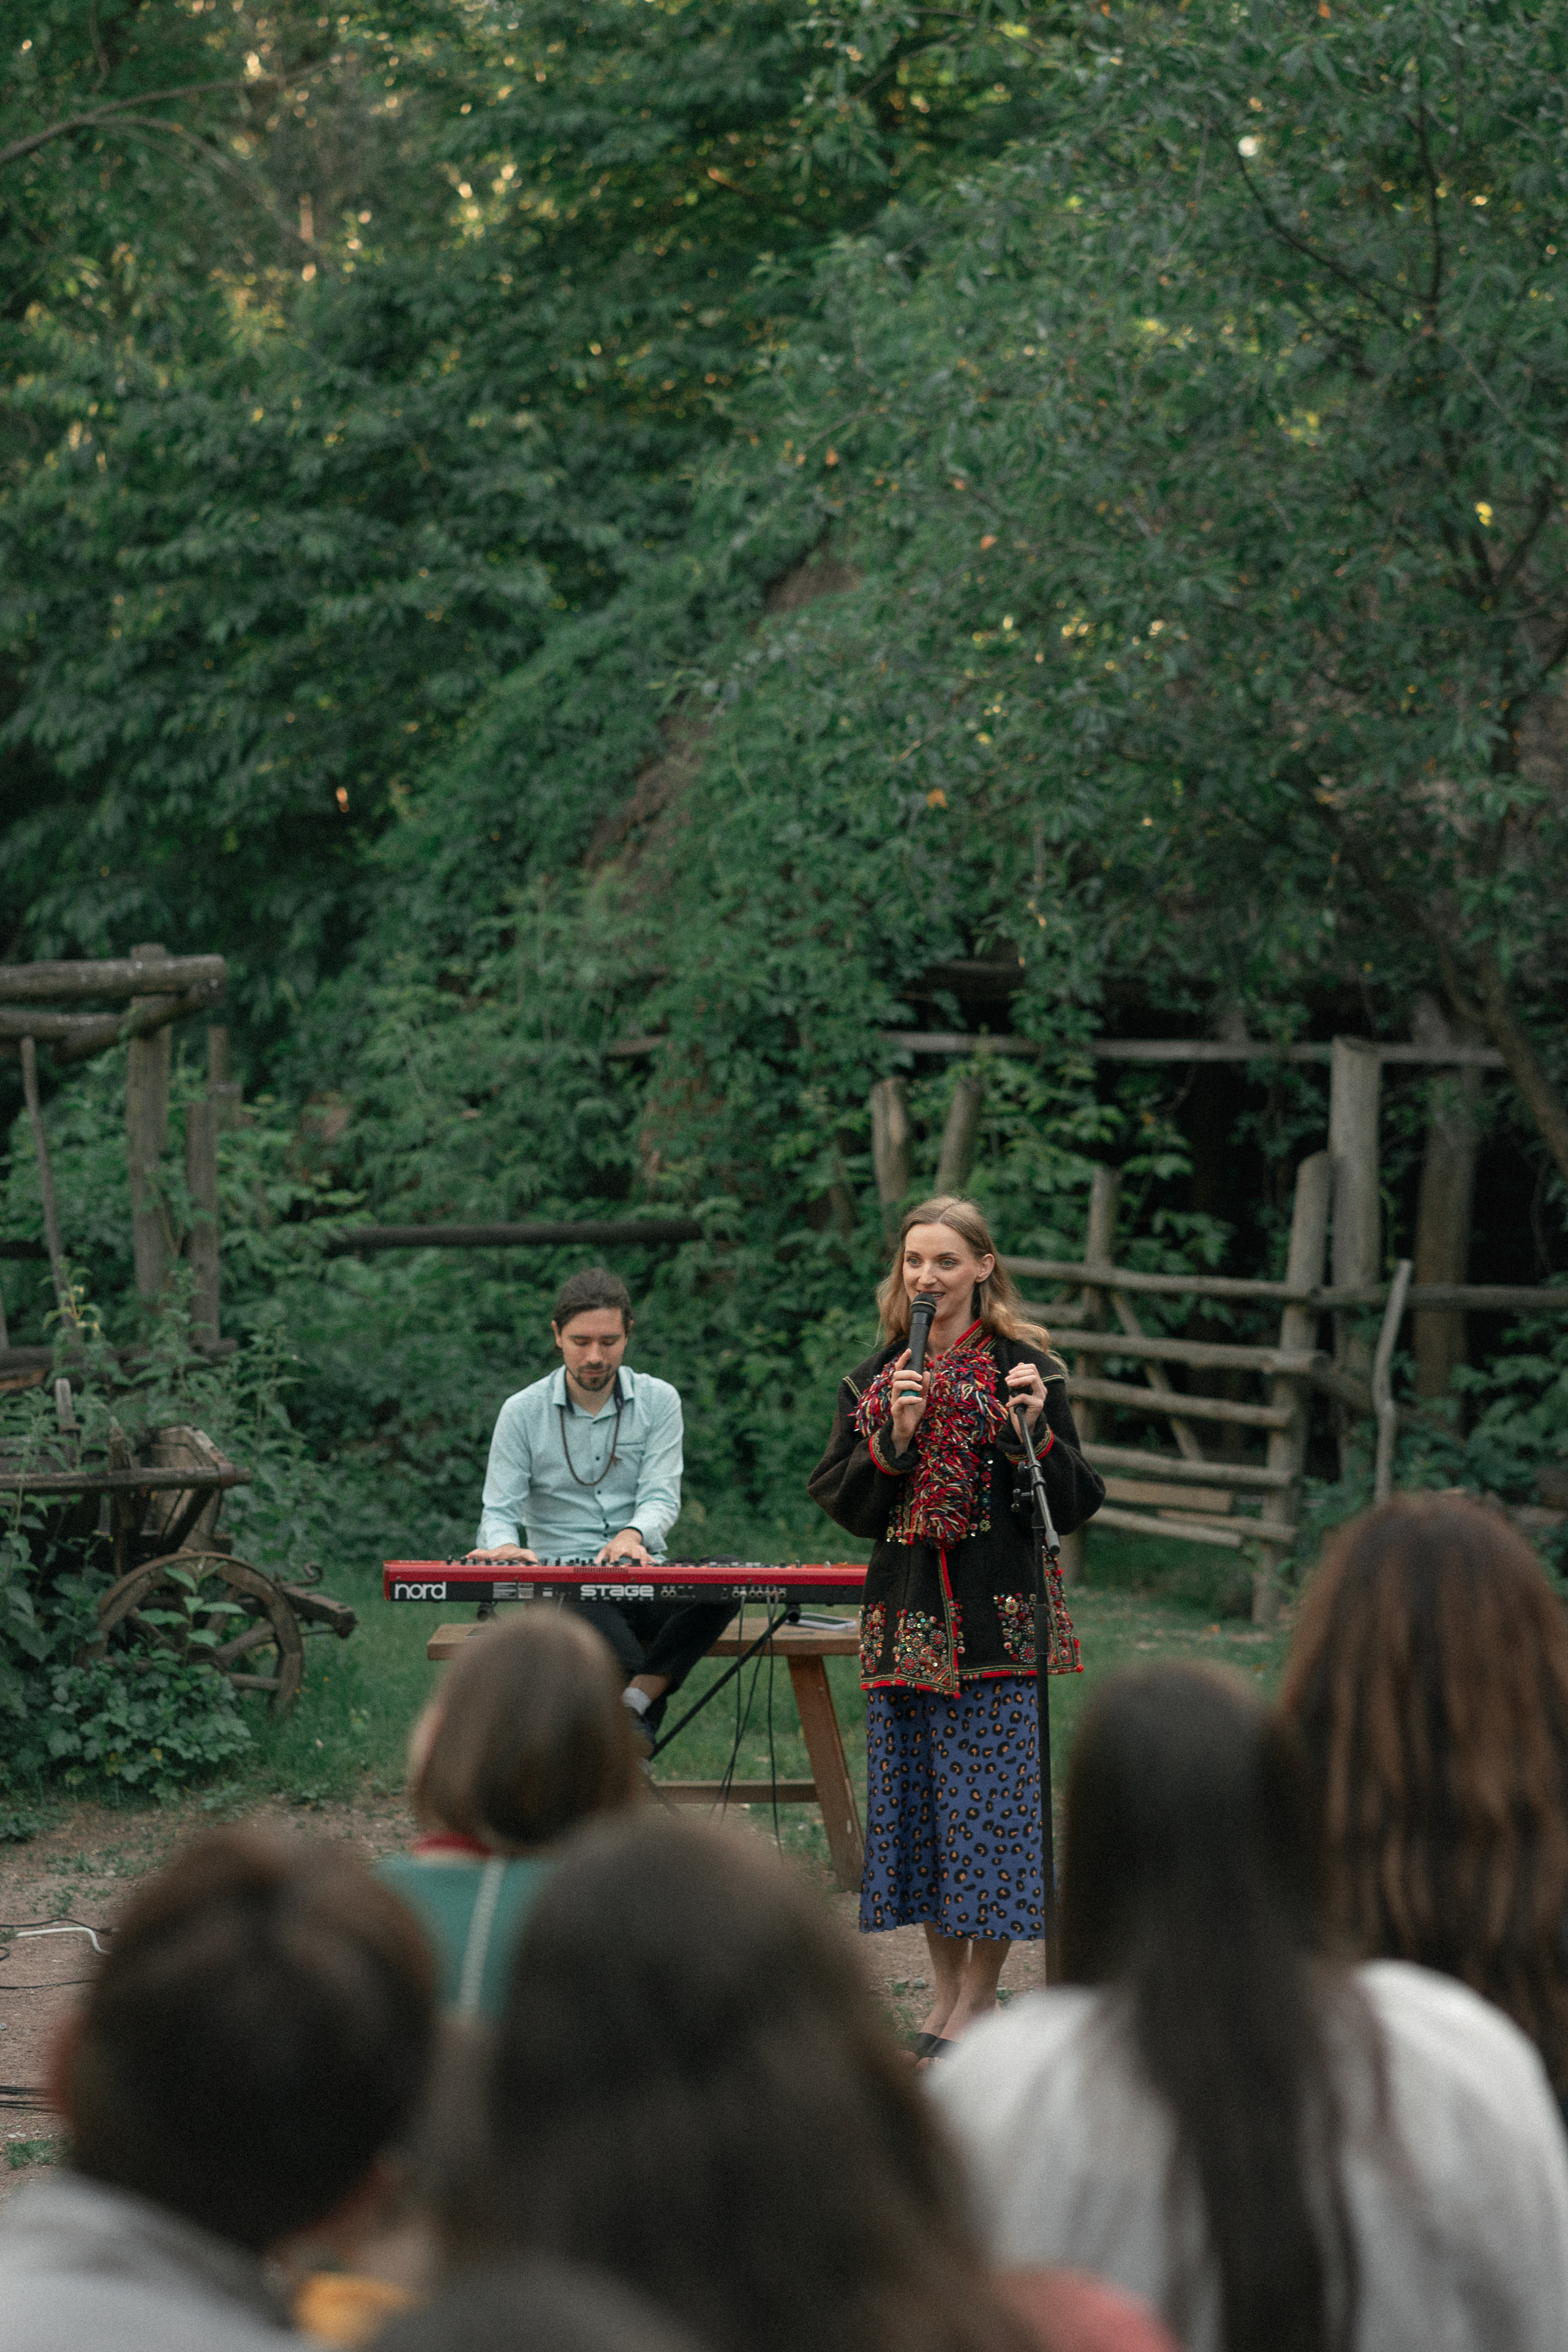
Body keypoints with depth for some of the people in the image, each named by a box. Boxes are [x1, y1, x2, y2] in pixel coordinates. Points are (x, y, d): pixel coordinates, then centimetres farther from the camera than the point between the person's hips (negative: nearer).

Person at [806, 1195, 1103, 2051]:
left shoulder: (1024, 1369, -3)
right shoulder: (876, 1378, 10)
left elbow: (1072, 1505, -4)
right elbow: (841, 1502, 5)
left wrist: (1035, 1433, -20)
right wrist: (893, 1439, -10)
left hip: (995, 1616, -5)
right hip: (905, 1615, 5)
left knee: (989, 1791, -5)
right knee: (914, 1793, 7)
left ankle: (980, 1997, 5)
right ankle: (947, 1991, 18)